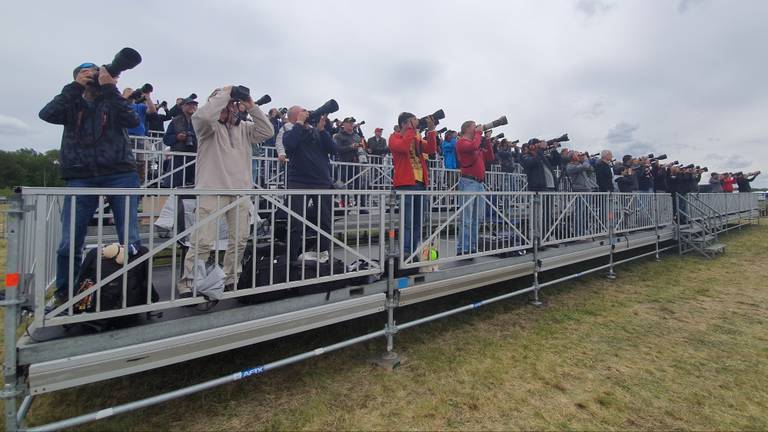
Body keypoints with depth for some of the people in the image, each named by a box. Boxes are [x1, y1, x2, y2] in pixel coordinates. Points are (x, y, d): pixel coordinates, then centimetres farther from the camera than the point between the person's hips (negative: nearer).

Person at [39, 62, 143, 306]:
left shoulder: (113, 103, 13)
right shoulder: (73, 105, 17)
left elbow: (133, 121, -7)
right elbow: (47, 114, -2)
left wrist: (109, 88, -7)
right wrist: (75, 87, -1)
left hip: (120, 175, -1)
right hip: (81, 178, 2)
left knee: (130, 242, -6)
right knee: (69, 244, -2)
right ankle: (63, 295, 17)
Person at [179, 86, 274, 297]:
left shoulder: (243, 127, 16)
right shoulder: (209, 125, 0)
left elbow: (267, 132, 7)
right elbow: (202, 114, -22)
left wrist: (252, 107, 2)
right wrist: (224, 93, -10)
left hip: (241, 192, 6)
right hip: (212, 190, -5)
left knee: (239, 240, 9)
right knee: (203, 242, -7)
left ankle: (230, 280, 25)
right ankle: (187, 285, 5)